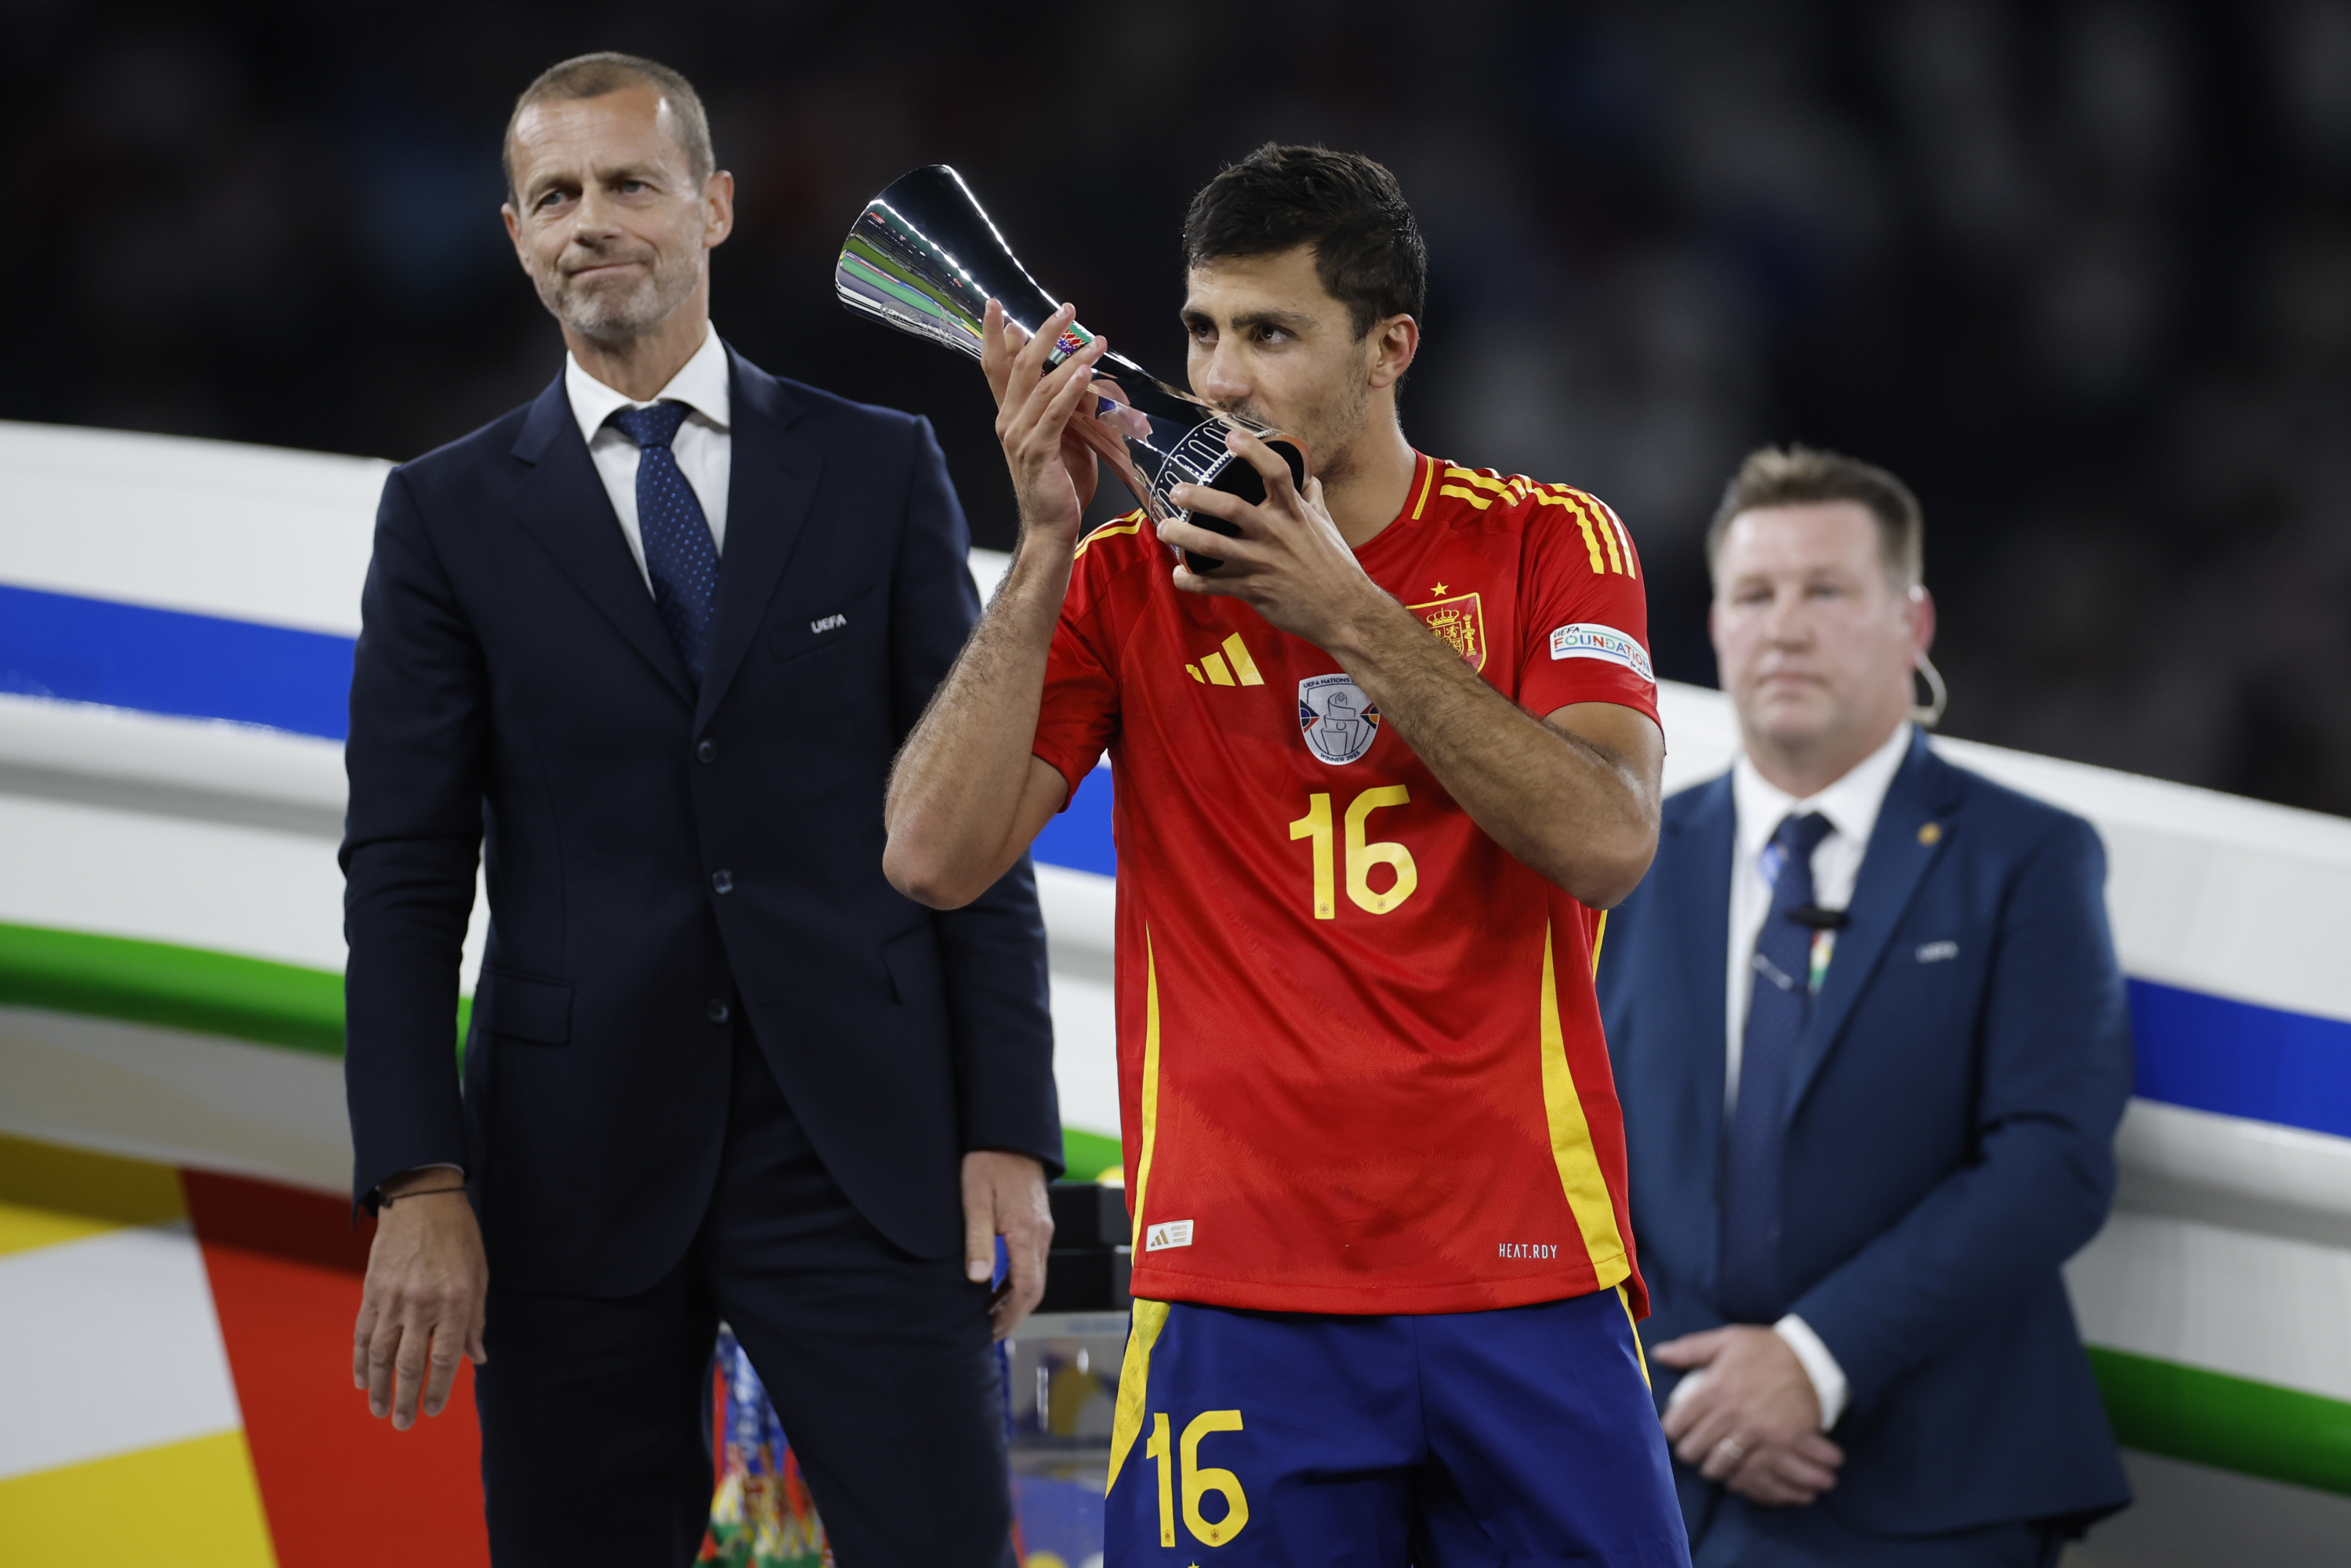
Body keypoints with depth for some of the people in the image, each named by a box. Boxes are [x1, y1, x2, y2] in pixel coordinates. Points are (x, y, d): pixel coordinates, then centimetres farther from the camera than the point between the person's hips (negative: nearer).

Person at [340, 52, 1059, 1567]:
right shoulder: (450, 513, 8)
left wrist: (1007, 1135, -2)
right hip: (578, 1162, 0)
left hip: (863, 1144, 0)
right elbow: (404, 872, 3)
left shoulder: (880, 471, 9)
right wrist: (420, 1187, -8)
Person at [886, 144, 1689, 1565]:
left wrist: (1349, 614, -14)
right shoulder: (1125, 581, 7)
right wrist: (1046, 549, -10)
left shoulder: (1545, 545, 6)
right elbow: (937, 858, -4)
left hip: (1529, 1281, 0)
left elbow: (1608, 844, -10)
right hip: (1239, 1286, 0)